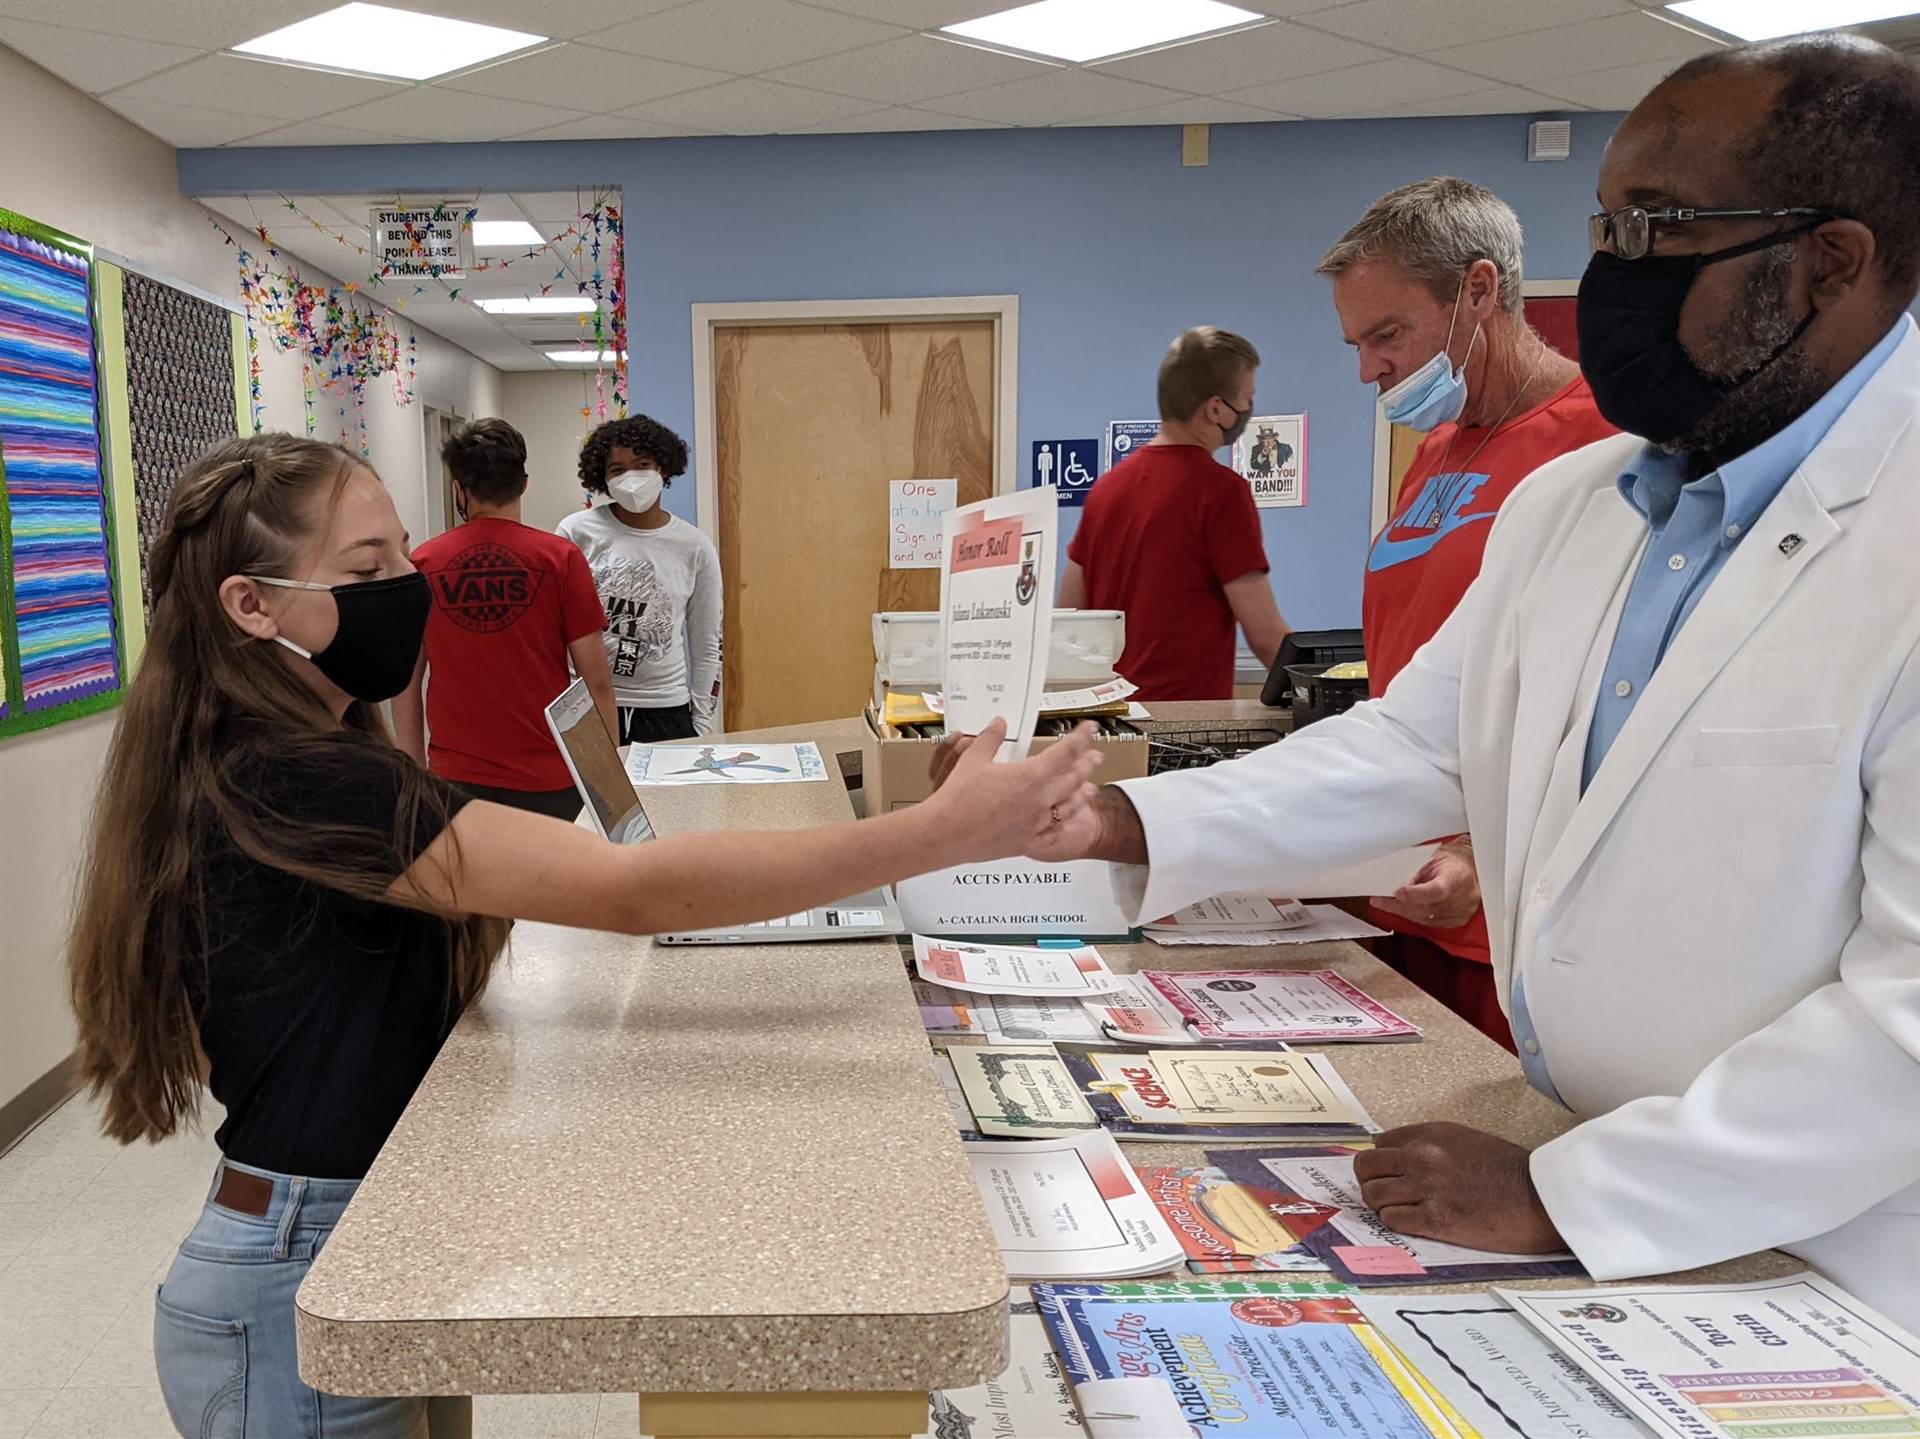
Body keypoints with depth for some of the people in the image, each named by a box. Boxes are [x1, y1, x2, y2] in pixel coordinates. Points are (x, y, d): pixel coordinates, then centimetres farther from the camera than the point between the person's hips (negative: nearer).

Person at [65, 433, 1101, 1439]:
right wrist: (947, 831, -36)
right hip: (301, 1283, -9)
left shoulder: (258, 768, 6)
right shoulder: (292, 790, -27)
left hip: (330, 1240, 9)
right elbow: (632, 892, -34)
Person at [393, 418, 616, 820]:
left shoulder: (421, 564, 0)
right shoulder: (561, 559, -5)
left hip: (455, 778, 2)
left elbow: (404, 684, 5)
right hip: (548, 782, -1)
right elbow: (596, 680, -5)